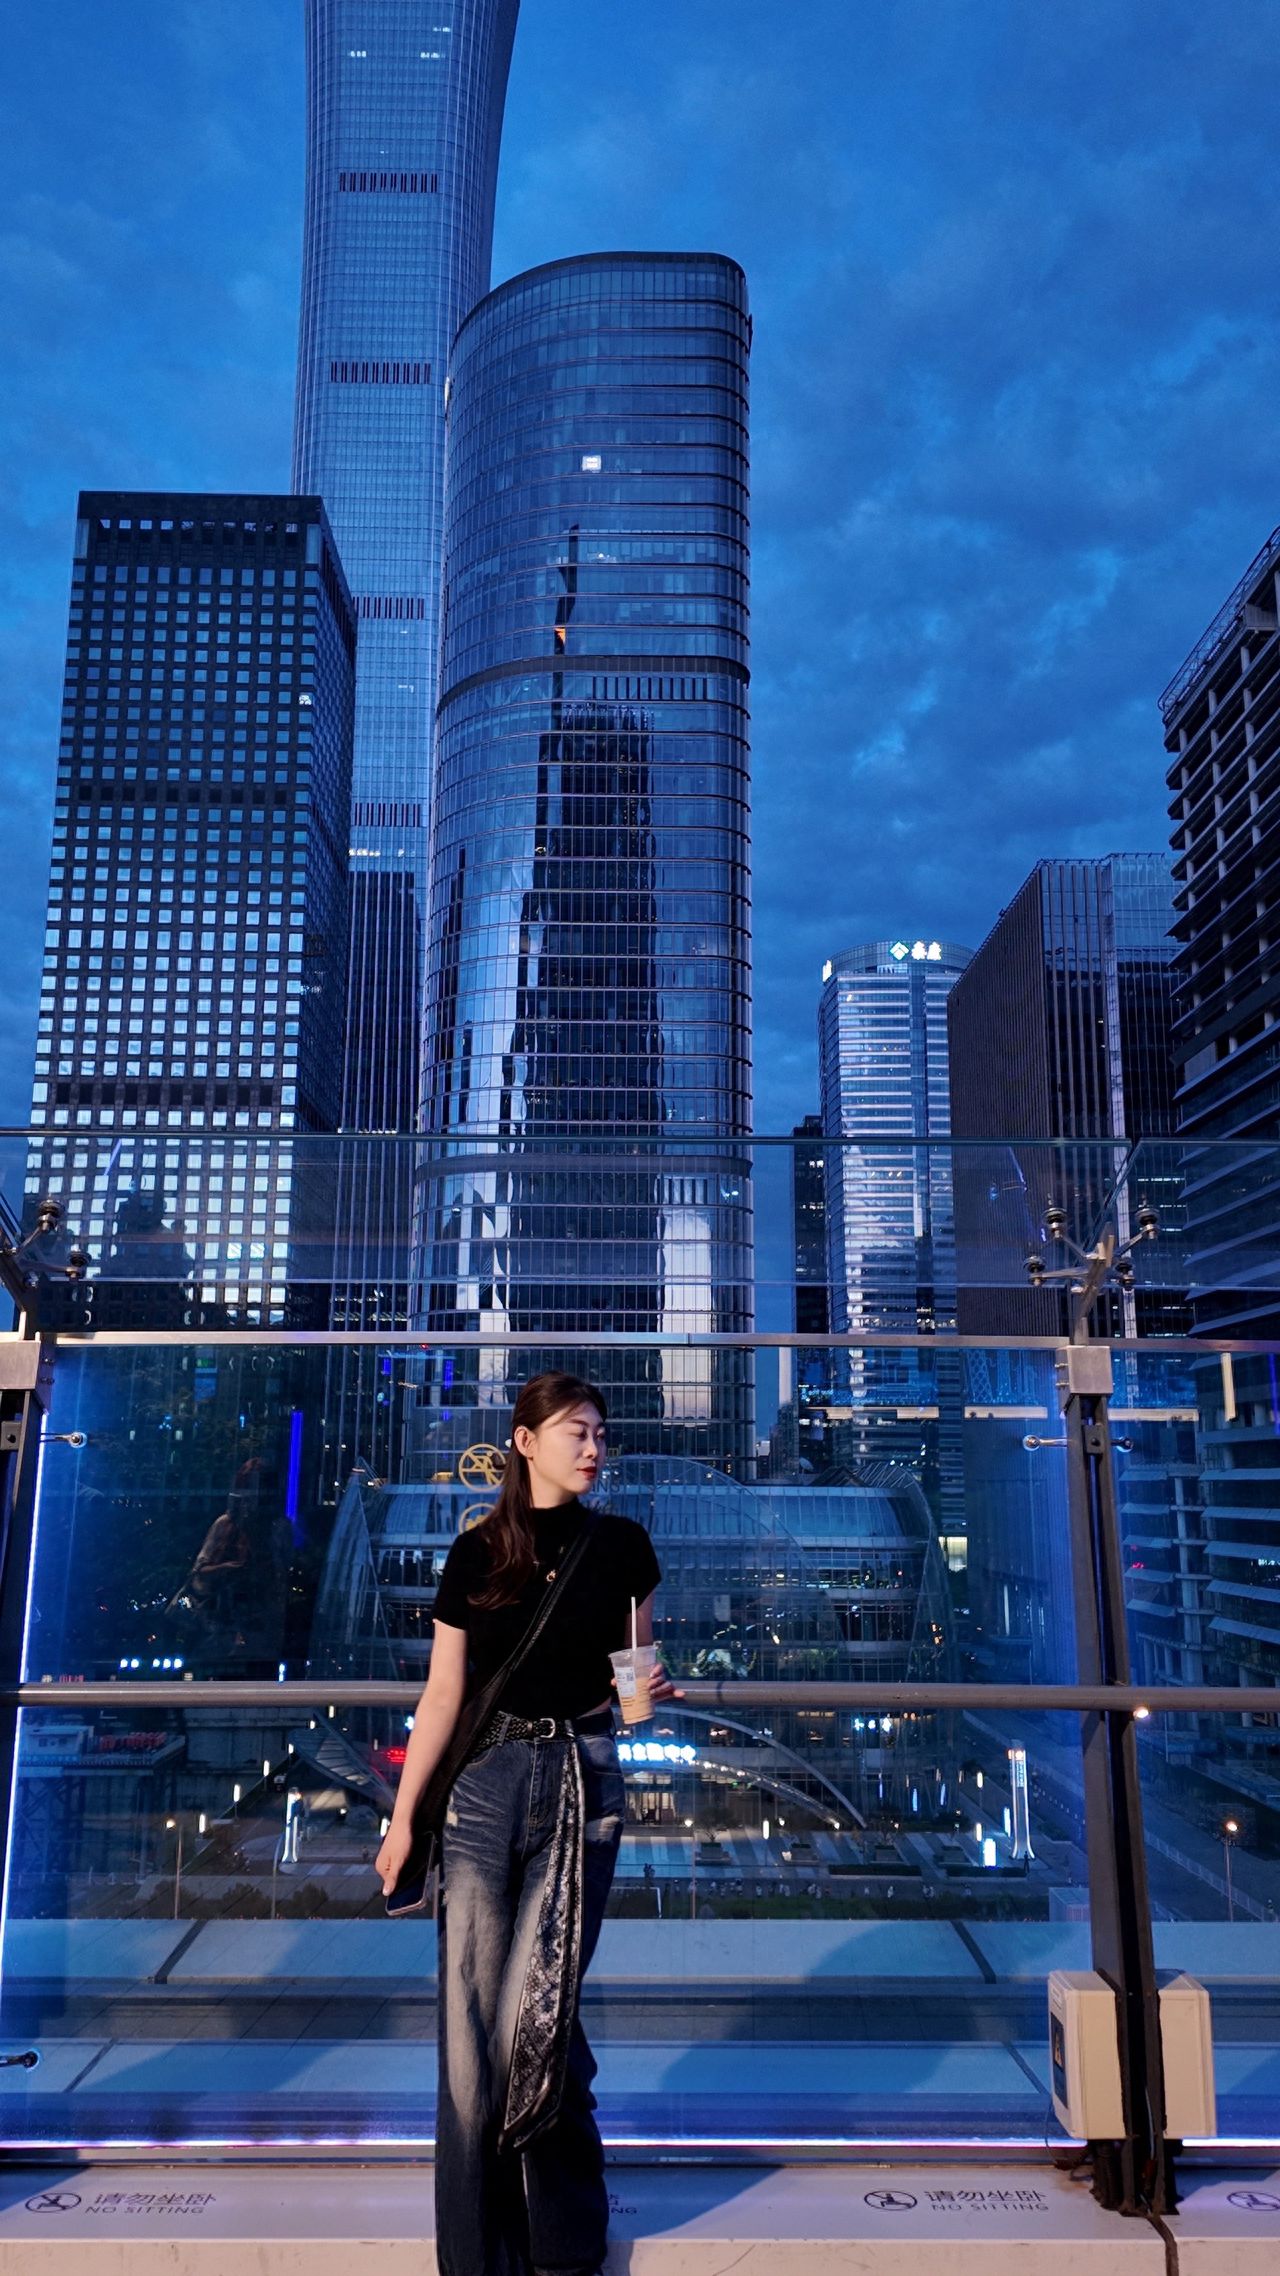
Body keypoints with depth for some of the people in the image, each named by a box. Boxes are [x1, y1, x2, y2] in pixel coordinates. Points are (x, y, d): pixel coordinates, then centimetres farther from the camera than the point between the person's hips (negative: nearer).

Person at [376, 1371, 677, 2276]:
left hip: (582, 1779, -1)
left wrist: (653, 1689, -10)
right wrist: (403, 1814, 2)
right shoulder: (478, 1552, 1)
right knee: (471, 2013, 3)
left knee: (536, 2012, -2)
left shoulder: (621, 1545, 2)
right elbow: (444, 1693, 3)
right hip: (486, 1779, 1)